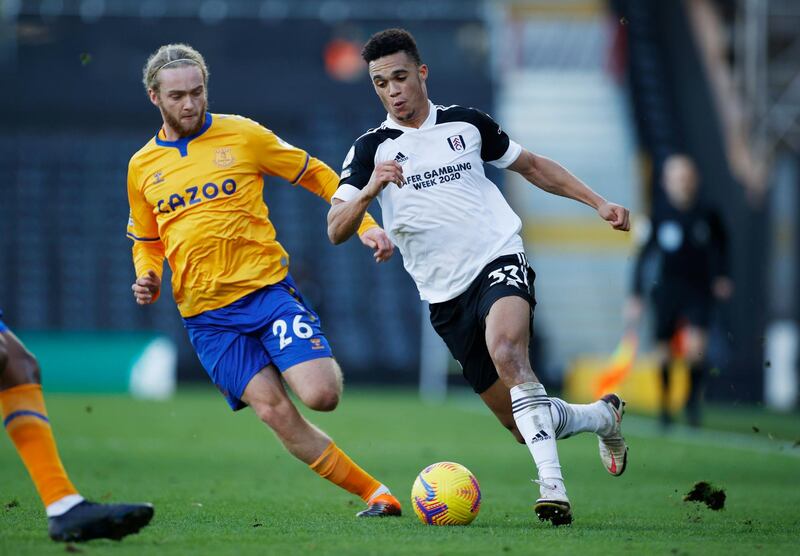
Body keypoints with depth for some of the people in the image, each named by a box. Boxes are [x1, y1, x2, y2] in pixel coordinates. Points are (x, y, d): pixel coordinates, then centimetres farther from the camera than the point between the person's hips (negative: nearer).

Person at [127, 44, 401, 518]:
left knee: (321, 395, -18)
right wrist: (148, 278, 3)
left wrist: (364, 224, 0)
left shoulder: (243, 135, 2)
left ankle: (324, 365, 21)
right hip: (207, 316, 2)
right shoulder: (142, 167, 11)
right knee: (275, 413, -14)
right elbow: (146, 240, 25)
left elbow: (317, 175, 11)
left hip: (268, 287, -2)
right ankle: (374, 493, -4)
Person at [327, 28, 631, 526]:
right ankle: (603, 415, 34)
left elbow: (532, 166, 20)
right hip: (445, 295, 2)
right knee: (525, 426, 3)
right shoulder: (371, 149, 2)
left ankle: (552, 484, -38)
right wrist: (369, 190, -29)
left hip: (499, 260, -2)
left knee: (506, 350, -35)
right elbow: (336, 231, -9)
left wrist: (598, 202, 13)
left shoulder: (467, 124, 6)